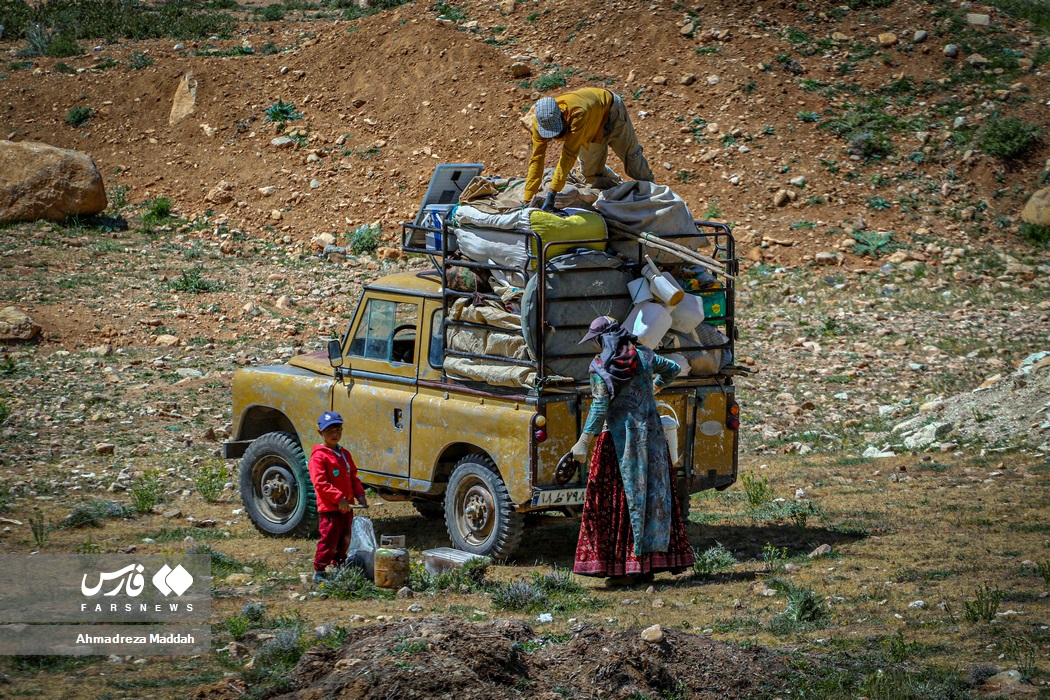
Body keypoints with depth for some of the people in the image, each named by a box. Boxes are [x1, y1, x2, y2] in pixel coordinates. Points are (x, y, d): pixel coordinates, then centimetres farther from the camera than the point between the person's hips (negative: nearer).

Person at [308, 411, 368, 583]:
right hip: (329, 509, -8)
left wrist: (360, 494, 1)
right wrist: (338, 498, -25)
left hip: (346, 508, 8)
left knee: (344, 541, 17)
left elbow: (353, 477, 18)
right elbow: (320, 483, -20)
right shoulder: (319, 456, -12)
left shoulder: (344, 454, 14)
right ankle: (319, 572, 1)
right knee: (328, 541, -7)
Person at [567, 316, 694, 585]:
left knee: (618, 499, -1)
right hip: (651, 435, 5)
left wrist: (583, 442, -15)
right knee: (654, 493, 10)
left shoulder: (601, 367, -9)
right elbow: (672, 368, 24)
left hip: (619, 439, -5)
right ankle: (649, 564, 13)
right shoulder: (643, 356, 7)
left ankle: (624, 566, -4)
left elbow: (600, 407, -15)